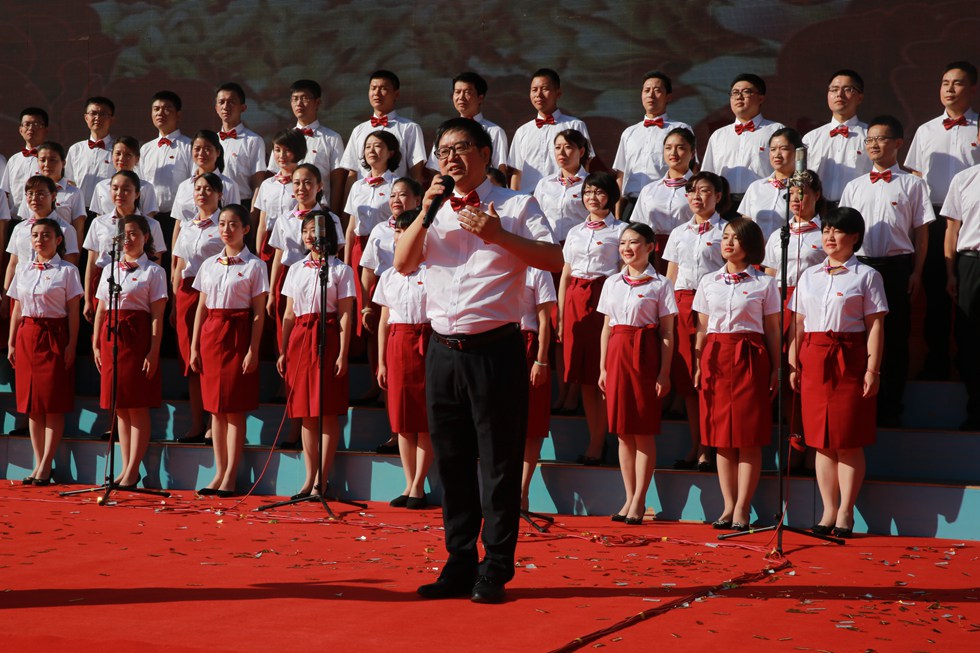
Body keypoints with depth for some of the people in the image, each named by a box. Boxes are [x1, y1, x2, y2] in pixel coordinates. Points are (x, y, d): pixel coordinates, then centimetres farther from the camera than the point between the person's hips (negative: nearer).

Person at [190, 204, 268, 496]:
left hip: (238, 334, -5)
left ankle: (230, 477, 0)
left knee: (235, 408, -4)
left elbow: (258, 312, -5)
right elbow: (201, 308, 13)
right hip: (211, 333, 5)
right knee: (215, 407, 6)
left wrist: (253, 350, -11)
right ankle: (219, 473, 12)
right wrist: (194, 346, 8)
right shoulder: (209, 264, 12)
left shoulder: (254, 265, -1)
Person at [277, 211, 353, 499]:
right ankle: (309, 478, 10)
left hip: (327, 338, -4)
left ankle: (321, 480, -1)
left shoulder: (341, 270, 1)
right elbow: (288, 315, 15)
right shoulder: (296, 270, 14)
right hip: (299, 339, 4)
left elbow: (345, 315, -4)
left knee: (328, 411, -4)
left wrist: (342, 353, -11)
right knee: (305, 412, 5)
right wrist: (283, 351, 9)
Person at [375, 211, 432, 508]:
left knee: (425, 419, -2)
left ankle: (418, 487, 3)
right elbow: (383, 322, 14)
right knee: (401, 419, 4)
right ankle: (409, 486, 11)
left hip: (426, 343, -4)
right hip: (397, 345, 4)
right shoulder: (388, 277, 13)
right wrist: (381, 362, 10)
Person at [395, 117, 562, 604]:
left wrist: (499, 235, -17)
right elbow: (402, 263, 4)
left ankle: (494, 572, 8)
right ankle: (459, 566, 20)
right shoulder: (436, 211, 16)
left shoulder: (514, 206, 2)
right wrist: (425, 214, -7)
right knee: (451, 462, 10)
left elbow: (554, 259, -10)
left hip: (495, 349, -5)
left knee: (499, 464, -1)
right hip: (444, 350, 5)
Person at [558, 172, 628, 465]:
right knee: (583, 376, 4)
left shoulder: (620, 230, 3)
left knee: (602, 374, -5)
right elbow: (565, 276, 17)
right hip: (575, 300, 5)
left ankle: (597, 443, 1)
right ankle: (595, 439, 12)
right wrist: (560, 316, 11)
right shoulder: (575, 232, 17)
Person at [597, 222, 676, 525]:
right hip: (617, 354, 4)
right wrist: (603, 367, 9)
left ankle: (639, 501, 3)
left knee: (644, 431, -2)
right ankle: (629, 498, 13)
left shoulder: (660, 284, 0)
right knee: (623, 431, 5)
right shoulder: (612, 283, 13)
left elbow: (667, 333, -2)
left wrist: (664, 372, -8)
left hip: (645, 354, -4)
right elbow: (606, 328, 15)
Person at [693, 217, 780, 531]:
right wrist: (699, 364, 5)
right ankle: (728, 505, 9)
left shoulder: (764, 283, 4)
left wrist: (775, 368, -1)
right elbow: (702, 328, 14)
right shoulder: (708, 282, 13)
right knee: (720, 435, 3)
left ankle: (742, 508, 0)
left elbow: (772, 330, 4)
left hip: (750, 358, -3)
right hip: (716, 358, 3)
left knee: (749, 438, -4)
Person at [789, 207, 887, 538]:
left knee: (849, 441, -2)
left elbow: (875, 325, -4)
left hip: (849, 359, -4)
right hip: (813, 359, 4)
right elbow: (798, 324, 15)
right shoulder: (810, 276, 15)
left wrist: (872, 368, -11)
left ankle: (845, 513, 5)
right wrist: (793, 363, 7)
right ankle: (829, 511, 11)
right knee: (821, 441, 4)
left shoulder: (867, 275, 2)